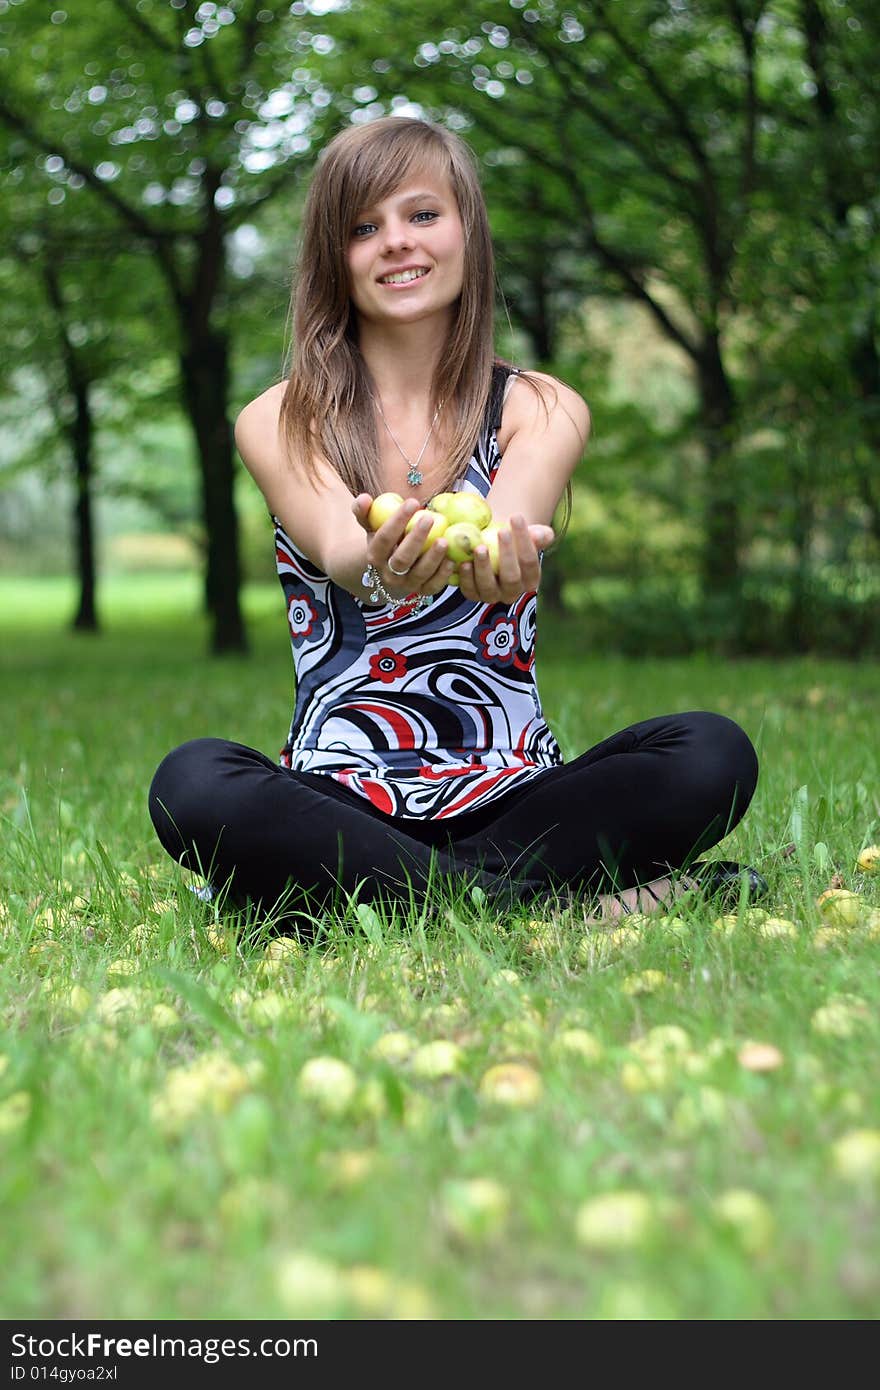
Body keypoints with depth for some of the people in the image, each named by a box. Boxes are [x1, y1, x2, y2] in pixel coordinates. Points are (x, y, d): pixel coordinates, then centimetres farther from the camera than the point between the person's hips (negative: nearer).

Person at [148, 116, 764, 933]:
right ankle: (556, 901, -25)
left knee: (713, 756, -26)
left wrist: (496, 549, -42)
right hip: (338, 800, -1)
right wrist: (377, 566, -42)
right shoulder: (278, 425, 4)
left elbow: (510, 525, -16)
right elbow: (336, 545, -16)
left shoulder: (543, 411, 6)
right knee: (193, 784, -33)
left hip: (507, 794, 1)